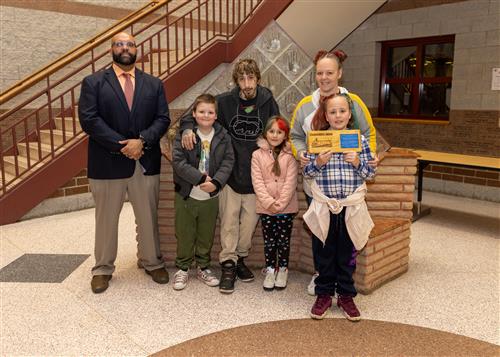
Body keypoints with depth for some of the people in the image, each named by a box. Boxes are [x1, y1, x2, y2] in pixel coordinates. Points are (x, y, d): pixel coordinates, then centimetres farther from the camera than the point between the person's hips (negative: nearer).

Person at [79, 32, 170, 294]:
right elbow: (89, 120, -9)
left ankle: (152, 262, 30)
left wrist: (141, 141, -16)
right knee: (106, 220, 10)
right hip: (107, 163, -2)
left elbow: (163, 119, 1)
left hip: (146, 162, 2)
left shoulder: (154, 84, 10)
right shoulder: (93, 83, 2)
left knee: (148, 218, 12)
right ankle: (103, 269, 26)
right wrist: (121, 145, -16)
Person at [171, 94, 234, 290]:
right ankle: (182, 268, 27)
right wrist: (201, 178, -21)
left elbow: (228, 161, -4)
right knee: (184, 234, 9)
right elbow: (178, 161, -16)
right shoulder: (184, 135, -8)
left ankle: (203, 267, 33)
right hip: (186, 195, -2)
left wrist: (215, 182, -19)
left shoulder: (223, 136, 0)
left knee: (207, 234, 14)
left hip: (211, 196, 2)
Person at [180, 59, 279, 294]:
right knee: (229, 222, 2)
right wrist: (187, 128, -18)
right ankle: (228, 264, 16)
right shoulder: (224, 101, -4)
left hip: (256, 175, 1)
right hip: (230, 172, -1)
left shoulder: (268, 102, -2)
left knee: (250, 221, 10)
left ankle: (240, 258, 30)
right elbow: (194, 113, 4)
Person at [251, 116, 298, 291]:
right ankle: (270, 270, 24)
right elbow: (257, 181, -6)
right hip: (265, 207, 1)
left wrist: (280, 203, -16)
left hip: (287, 207, 0)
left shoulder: (290, 155, -2)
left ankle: (282, 270, 27)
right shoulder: (258, 155, 0)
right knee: (269, 241, 9)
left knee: (284, 240, 10)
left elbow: (290, 182, -8)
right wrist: (268, 202, -16)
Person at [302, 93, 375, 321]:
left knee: (347, 252, 12)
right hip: (324, 205, 0)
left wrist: (357, 162, -16)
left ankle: (346, 296, 28)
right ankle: (324, 294, 27)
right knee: (325, 252, 12)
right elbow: (307, 172, 1)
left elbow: (370, 173, 2)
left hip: (351, 206, 1)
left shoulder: (359, 139, 0)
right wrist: (318, 162, -18)